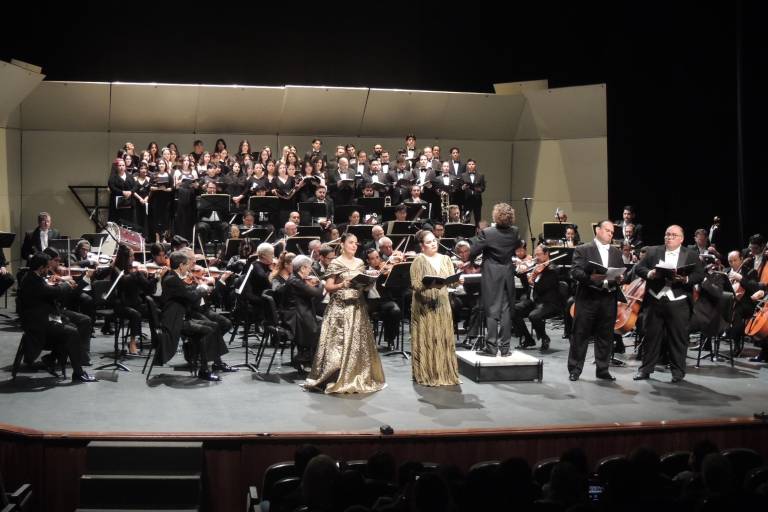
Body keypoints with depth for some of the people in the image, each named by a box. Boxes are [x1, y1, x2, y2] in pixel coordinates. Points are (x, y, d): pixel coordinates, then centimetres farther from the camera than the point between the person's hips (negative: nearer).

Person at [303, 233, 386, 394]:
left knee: (358, 342, 5)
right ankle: (335, 379, -2)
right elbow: (328, 287, -7)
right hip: (340, 308, -5)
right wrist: (342, 285, -22)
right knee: (338, 343, -6)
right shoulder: (335, 263, -4)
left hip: (357, 307, 5)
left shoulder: (360, 263, 12)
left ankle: (358, 377, 13)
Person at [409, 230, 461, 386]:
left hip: (442, 304, 5)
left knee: (444, 338, 5)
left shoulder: (445, 259, 12)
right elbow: (415, 284, -11)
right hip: (425, 305, -4)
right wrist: (429, 284, -27)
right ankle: (426, 374, 4)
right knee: (426, 340, -2)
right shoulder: (419, 260, -4)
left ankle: (445, 372, 13)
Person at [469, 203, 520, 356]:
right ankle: (505, 346, 11)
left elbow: (473, 253, -10)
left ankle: (491, 347, -2)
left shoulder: (486, 233, -16)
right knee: (506, 310, 9)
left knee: (492, 311, -1)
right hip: (508, 275, 4)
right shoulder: (514, 232, -3)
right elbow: (518, 247, 16)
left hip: (492, 276, -4)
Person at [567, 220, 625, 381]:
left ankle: (602, 369, 17)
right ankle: (574, 370, 8)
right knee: (580, 335, 1)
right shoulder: (583, 250, 0)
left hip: (609, 299, 4)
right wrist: (590, 277, -26)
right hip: (587, 298, -4)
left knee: (605, 336, 8)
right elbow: (575, 272, -11)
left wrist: (620, 278, -9)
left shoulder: (616, 253, 15)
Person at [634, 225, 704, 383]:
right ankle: (646, 369, 17)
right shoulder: (653, 251, 10)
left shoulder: (691, 255, 5)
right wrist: (649, 273, -15)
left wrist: (686, 279, -19)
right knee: (651, 335, 8)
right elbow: (638, 268, 5)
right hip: (655, 301, 2)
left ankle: (678, 371, 14)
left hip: (678, 303, -2)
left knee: (678, 338, 3)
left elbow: (700, 275, -1)